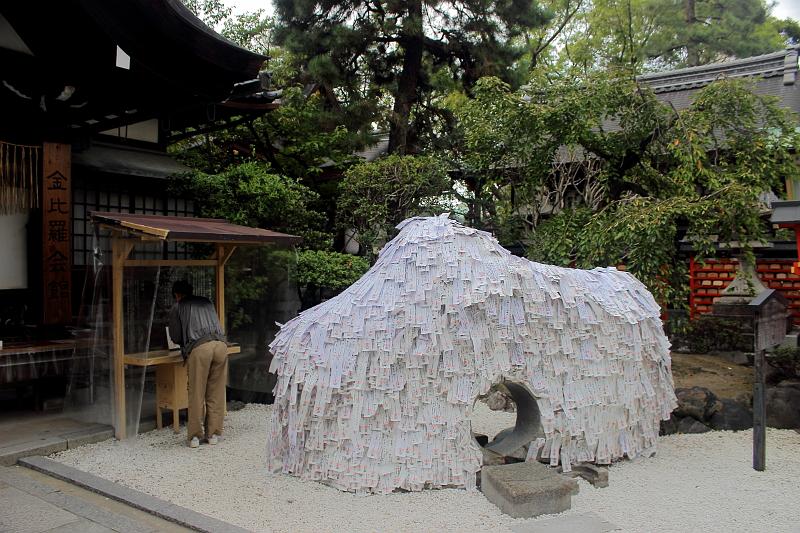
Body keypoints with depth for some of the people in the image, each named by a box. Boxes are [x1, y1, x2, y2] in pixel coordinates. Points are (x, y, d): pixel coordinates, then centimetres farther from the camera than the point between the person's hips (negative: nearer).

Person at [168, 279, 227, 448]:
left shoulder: (177, 307, 18)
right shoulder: (207, 302, 29)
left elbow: (176, 337, 17)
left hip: (199, 348, -3)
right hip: (220, 344, 3)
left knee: (196, 393, 6)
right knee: (216, 393, 10)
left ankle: (195, 436, 11)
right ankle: (213, 434, 16)